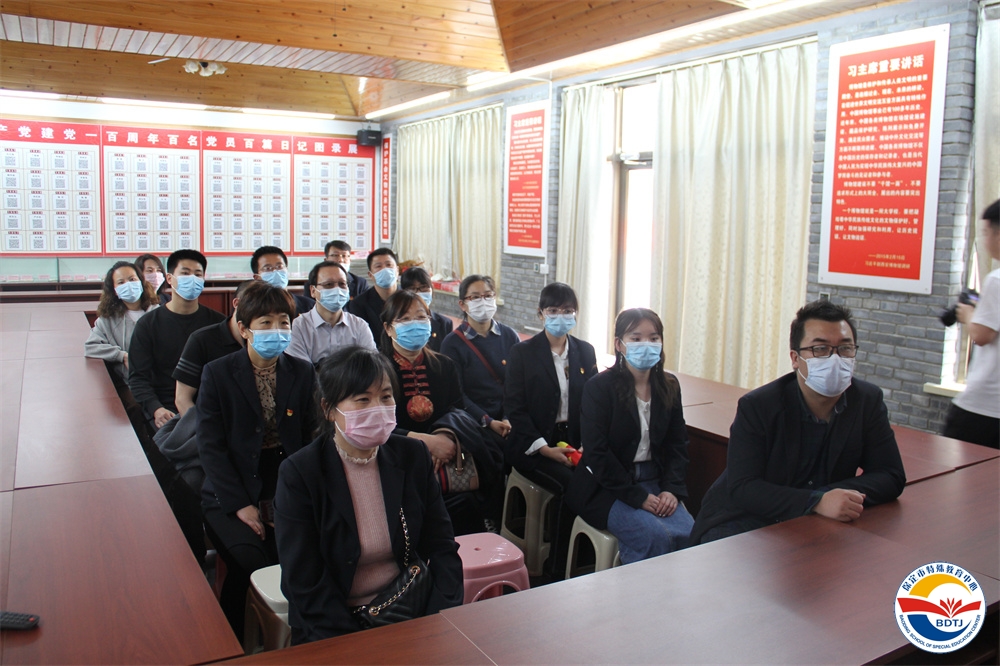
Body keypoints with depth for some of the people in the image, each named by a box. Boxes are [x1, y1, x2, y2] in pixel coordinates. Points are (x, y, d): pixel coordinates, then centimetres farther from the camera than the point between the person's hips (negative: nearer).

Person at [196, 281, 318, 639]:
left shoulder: (303, 372, 7)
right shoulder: (217, 373, 0)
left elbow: (313, 439, 4)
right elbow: (210, 446, -5)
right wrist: (241, 504, -13)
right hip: (231, 493, -1)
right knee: (250, 560, -25)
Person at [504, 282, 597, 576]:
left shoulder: (585, 351, 13)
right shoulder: (522, 352, 1)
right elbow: (514, 407, -4)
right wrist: (544, 448, -14)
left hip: (575, 441, 3)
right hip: (532, 446, -3)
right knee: (570, 483, -29)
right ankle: (557, 570, -11)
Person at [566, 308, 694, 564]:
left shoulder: (669, 386, 7)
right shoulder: (599, 387, -10)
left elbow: (678, 443, 11)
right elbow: (596, 453, -13)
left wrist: (672, 489, -6)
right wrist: (637, 497, -16)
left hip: (655, 481, 5)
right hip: (607, 487, -5)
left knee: (689, 534, -20)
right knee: (655, 536, -26)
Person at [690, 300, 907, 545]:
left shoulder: (868, 401, -1)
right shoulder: (756, 406, -12)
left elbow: (891, 477, -1)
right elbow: (742, 487, -19)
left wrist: (840, 496, -20)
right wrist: (817, 502, -33)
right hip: (745, 523, -5)